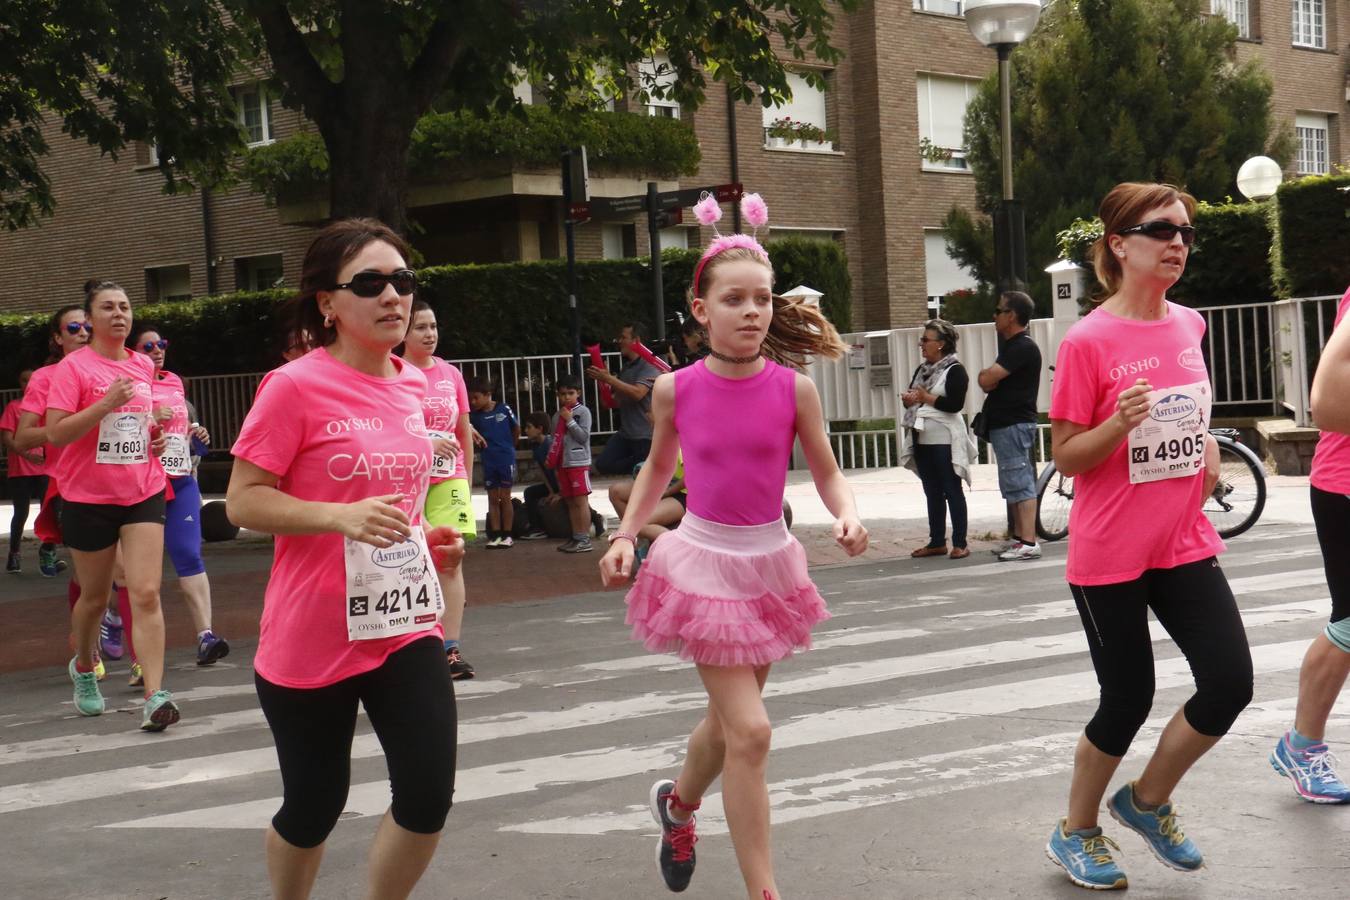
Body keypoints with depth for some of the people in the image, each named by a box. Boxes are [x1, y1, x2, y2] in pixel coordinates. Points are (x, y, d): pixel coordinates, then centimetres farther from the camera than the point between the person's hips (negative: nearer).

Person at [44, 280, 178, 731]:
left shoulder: (144, 365, 9)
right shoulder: (73, 366, -8)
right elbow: (55, 433, -16)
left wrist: (158, 435, 7)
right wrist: (105, 404, -26)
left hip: (143, 493, 3)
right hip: (89, 498, -3)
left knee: (146, 593, -10)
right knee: (94, 596, 12)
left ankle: (154, 696, -14)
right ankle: (84, 668, 41)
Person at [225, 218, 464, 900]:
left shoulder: (413, 385, 6)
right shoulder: (295, 387, -13)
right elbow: (243, 502, -13)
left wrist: (431, 541, 5)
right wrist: (342, 516, -27)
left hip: (405, 625, 5)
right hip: (312, 639, -5)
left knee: (428, 799, -2)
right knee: (314, 806, 10)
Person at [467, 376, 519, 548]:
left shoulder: (504, 409, -8)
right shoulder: (474, 415, -2)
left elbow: (517, 429, 6)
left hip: (506, 459, -2)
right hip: (488, 461, 3)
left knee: (505, 497, 2)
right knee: (492, 498, 6)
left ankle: (507, 534, 8)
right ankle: (496, 535, 10)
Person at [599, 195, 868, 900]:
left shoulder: (794, 389, -8)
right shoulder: (676, 390, -7)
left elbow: (827, 474, 1)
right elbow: (657, 467, 10)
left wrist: (848, 516, -19)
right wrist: (624, 536, 0)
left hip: (768, 563, 3)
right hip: (704, 561, -2)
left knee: (730, 719, 18)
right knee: (749, 731, -11)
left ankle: (678, 802, 50)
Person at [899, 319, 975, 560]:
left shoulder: (954, 370, -9)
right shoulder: (922, 369, 16)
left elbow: (956, 404, -20)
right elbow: (911, 396, 19)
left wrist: (926, 398, -16)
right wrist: (909, 400, -4)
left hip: (945, 441, -8)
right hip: (922, 440, 8)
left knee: (952, 491, -3)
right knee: (932, 493, 11)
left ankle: (960, 544, 0)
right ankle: (937, 542, 17)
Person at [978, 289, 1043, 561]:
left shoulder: (1022, 347, -15)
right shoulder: (1012, 345, 20)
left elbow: (986, 380, -20)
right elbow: (989, 382, 17)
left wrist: (986, 375, 1)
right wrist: (989, 377, -4)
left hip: (1014, 424, -11)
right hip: (1006, 424, 11)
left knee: (1020, 484, -11)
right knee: (1014, 485, 14)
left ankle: (1028, 543, -12)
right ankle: (1019, 538, 20)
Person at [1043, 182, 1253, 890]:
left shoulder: (1189, 326, 5)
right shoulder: (1088, 341, -14)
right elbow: (1067, 458, -11)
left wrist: (1207, 445, 4)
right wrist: (1120, 422, -29)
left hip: (1184, 544, 6)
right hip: (1109, 556, -6)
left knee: (1230, 682, -1)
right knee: (1128, 698, 2)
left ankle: (1147, 800, 24)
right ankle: (1076, 832, 27)